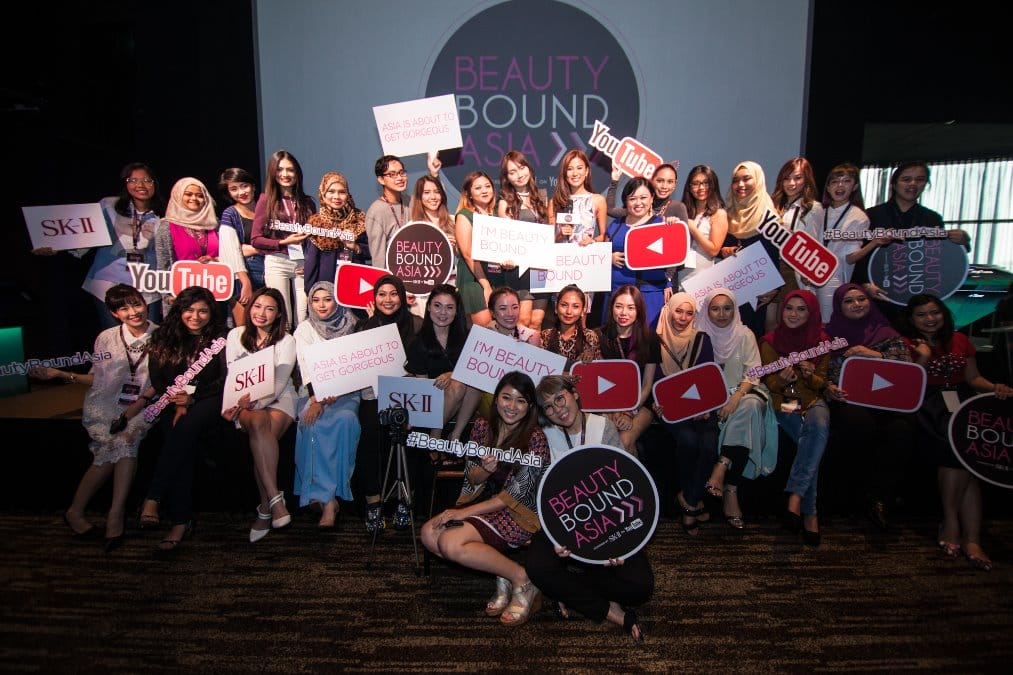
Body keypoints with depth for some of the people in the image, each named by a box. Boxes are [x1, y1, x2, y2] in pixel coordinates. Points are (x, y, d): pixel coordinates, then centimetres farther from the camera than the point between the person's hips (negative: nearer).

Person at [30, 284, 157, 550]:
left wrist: (136, 407, -13)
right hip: (104, 404, 0)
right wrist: (60, 374, 6)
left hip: (141, 407, 0)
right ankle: (75, 511, -9)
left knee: (126, 440, -30)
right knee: (116, 445, -26)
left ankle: (115, 515, -24)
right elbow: (99, 379, 14)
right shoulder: (106, 338, 6)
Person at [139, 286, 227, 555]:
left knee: (185, 429, -35)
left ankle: (153, 499, -34)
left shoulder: (219, 339, 5)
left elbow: (225, 380, -2)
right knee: (184, 443, -28)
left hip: (207, 401, -2)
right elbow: (157, 380, 8)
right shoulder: (164, 338, 12)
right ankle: (181, 520, -28)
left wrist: (192, 397, -13)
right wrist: (177, 402, -9)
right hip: (172, 403, 2)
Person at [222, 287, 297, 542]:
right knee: (258, 422, -36)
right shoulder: (236, 335, 12)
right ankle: (275, 499, -39)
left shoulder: (286, 341, 5)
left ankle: (265, 511, -30)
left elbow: (279, 383, -6)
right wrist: (236, 404, -14)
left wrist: (256, 400, -24)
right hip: (245, 403, 1)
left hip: (279, 400, -1)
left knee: (262, 435, -34)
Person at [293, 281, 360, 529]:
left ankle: (327, 497, -30)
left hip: (346, 392, 0)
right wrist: (315, 399, -18)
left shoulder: (350, 327, 11)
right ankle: (328, 499, -31)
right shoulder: (304, 329, 11)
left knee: (345, 420, -33)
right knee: (315, 425, -32)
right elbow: (306, 367, -1)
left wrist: (336, 393, -14)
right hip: (313, 393, 0)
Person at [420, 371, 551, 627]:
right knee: (429, 534, -12)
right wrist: (485, 469, -19)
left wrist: (465, 512, -17)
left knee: (450, 543, -23)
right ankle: (501, 574, -2)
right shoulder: (483, 426, 0)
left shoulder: (535, 439, -17)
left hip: (520, 513, -7)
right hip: (484, 502, 7)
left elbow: (514, 496, -17)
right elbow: (470, 477, 5)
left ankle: (522, 579, -7)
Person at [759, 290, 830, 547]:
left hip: (812, 400, 2)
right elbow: (769, 383, 2)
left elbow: (821, 383, 6)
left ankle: (795, 496, -36)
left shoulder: (821, 341, 8)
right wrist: (782, 379, -23)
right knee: (811, 440, -29)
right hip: (782, 403, -2)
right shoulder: (770, 341, 3)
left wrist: (811, 375, -18)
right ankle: (809, 512, -24)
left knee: (819, 427, -35)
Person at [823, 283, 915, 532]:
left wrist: (875, 355, -8)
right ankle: (872, 490, -12)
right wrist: (829, 388, -12)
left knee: (900, 430, -33)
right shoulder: (830, 334, 14)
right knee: (859, 424, -37)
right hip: (847, 401, -1)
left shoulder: (886, 334, 17)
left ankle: (879, 495, -15)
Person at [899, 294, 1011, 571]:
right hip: (927, 406, -3)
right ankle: (951, 521, -15)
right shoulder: (906, 344, 8)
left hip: (961, 403, 3)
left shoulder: (959, 340, 20)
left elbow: (973, 378, 21)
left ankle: (972, 539, -21)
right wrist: (923, 359, -8)